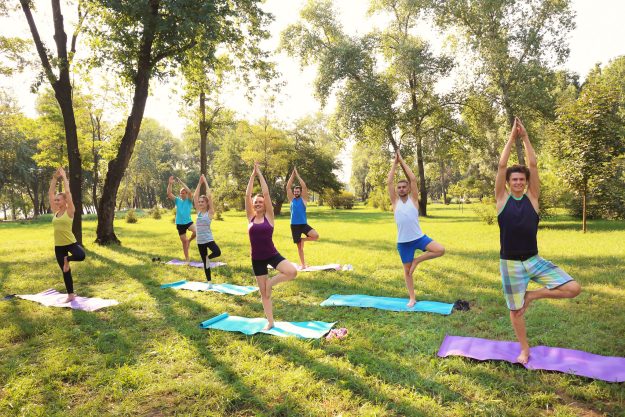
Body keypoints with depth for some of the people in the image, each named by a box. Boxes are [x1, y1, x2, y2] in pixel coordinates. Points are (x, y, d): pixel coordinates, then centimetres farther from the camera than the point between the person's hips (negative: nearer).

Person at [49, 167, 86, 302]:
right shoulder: (55, 212, 6)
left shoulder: (69, 211, -8)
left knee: (81, 256, -35)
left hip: (70, 242, -5)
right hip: (58, 245, 5)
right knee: (65, 271, 11)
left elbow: (67, 192, -14)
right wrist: (54, 178, 4)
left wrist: (64, 177, -8)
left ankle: (67, 259, -1)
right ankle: (70, 295, 22)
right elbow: (51, 193, 7)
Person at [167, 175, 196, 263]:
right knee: (183, 241, 9)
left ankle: (189, 240, 0)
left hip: (188, 222, -3)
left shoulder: (189, 200, -2)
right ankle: (186, 258, 21)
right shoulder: (177, 200, 7)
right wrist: (170, 184, -18)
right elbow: (169, 193, -6)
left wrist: (181, 183, -21)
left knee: (196, 231, -32)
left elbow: (189, 191, -21)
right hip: (180, 224, 3)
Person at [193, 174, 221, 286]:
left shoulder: (210, 212, -6)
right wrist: (199, 183, -2)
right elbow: (195, 196, 1)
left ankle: (208, 258, 3)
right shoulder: (198, 211, 6)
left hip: (208, 239, -5)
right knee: (204, 262, 10)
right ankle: (209, 282, 21)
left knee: (217, 252, -31)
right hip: (200, 241, 5)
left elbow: (209, 196, -15)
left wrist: (205, 182, -10)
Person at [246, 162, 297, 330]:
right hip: (257, 259, 2)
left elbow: (266, 193, -10)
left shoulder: (268, 216, -3)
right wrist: (252, 174, -3)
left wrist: (260, 174, -5)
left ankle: (271, 282, 0)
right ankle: (270, 322, 25)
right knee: (263, 293, 9)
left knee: (292, 272, -27)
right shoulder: (251, 217, 2)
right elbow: (247, 195, -5)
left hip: (272, 254, -2)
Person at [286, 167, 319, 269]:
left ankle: (303, 240, 4)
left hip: (304, 224, -1)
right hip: (294, 225, 2)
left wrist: (297, 174, -9)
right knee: (299, 246, 7)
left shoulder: (303, 199, 0)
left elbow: (304, 186, -11)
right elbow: (288, 187, -2)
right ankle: (303, 264, 20)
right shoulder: (291, 199, 5)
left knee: (316, 236, -24)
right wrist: (292, 174, -5)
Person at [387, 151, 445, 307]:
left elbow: (413, 179, -9)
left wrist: (402, 161, -5)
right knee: (407, 270, 8)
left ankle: (417, 260, 3)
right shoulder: (395, 201, 1)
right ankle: (412, 299, 24)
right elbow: (389, 182, -8)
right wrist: (395, 163, -5)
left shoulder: (413, 199, 0)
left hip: (419, 237, 0)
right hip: (403, 242, 0)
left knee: (441, 250, -20)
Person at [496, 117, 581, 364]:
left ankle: (532, 296, 11)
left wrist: (525, 137, -5)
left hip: (534, 260, 2)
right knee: (515, 310, 9)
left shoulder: (532, 197, 1)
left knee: (573, 289, -13)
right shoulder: (502, 198, -2)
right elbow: (501, 166, -10)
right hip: (510, 264, -2)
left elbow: (533, 165, -6)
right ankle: (525, 349, 32)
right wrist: (512, 137, -6)